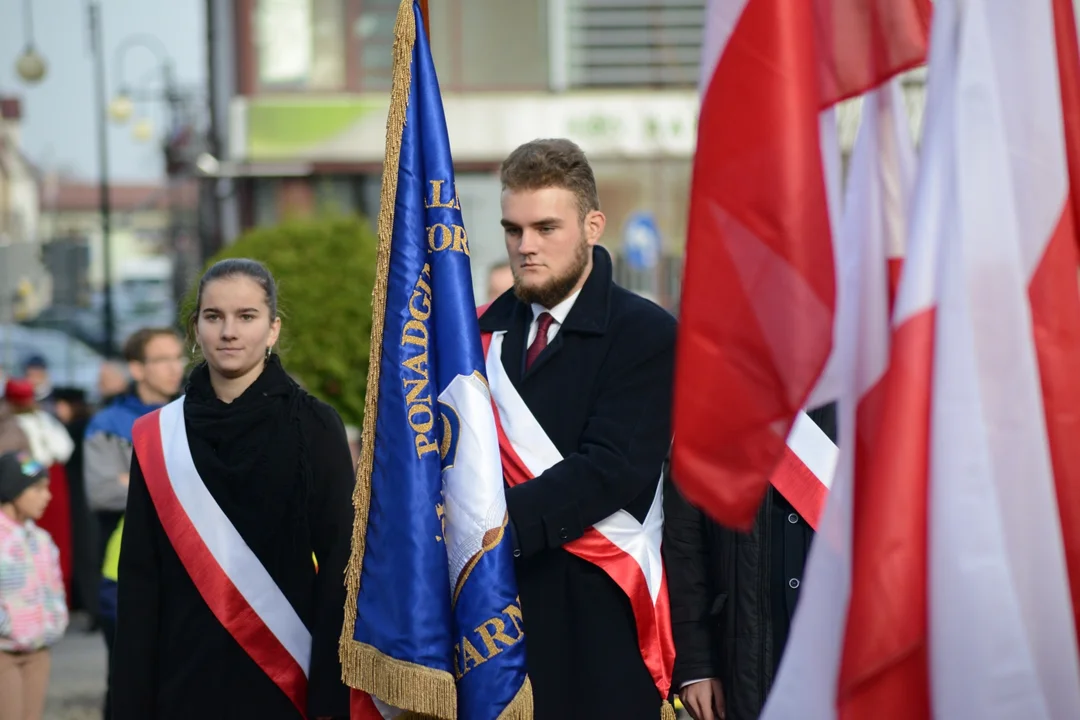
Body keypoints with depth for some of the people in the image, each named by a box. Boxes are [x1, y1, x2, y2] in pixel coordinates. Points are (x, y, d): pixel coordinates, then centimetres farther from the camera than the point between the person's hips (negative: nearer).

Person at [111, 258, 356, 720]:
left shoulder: (314, 428, -2)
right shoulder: (157, 439, 4)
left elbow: (338, 566, -5)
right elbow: (140, 581, 4)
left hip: (286, 681, -2)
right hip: (187, 682, 2)